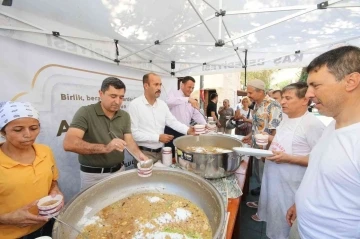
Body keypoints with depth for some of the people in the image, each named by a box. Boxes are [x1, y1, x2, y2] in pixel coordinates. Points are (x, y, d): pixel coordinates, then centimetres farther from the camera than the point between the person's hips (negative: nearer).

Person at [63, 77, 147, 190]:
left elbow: (129, 141, -4)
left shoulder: (125, 116, 1)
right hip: (93, 175, -4)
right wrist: (105, 148, -34)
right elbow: (69, 143, -25)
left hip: (119, 171, 5)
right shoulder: (85, 113, -14)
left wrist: (139, 154, -25)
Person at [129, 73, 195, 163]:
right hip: (144, 153, -6)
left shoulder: (162, 104, 6)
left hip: (160, 151, 6)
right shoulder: (135, 104, -14)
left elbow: (172, 121, 1)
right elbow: (134, 132, -19)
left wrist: (187, 130, -17)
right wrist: (158, 137, -20)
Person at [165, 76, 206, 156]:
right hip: (172, 132, -6)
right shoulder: (173, 94, -6)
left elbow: (197, 114, 9)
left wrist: (205, 125, -8)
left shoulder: (192, 101, 13)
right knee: (172, 156, 3)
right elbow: (169, 102, -30)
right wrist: (187, 99, -40)